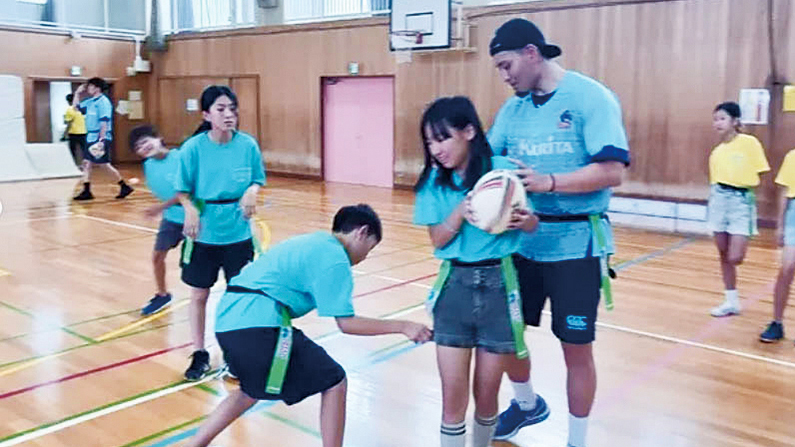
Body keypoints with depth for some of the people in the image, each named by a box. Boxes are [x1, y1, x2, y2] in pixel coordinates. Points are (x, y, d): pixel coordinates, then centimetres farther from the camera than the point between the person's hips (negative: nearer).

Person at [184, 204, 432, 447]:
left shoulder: (313, 242, 22)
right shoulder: (335, 257, -5)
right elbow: (346, 323, -10)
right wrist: (402, 326, -4)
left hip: (228, 319, 10)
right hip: (258, 325, -10)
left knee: (253, 390, 33)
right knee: (334, 383, 2)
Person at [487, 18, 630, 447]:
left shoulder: (591, 97, -11)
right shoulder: (513, 107, 7)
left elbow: (612, 170, -18)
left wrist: (548, 182, -30)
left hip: (575, 244, -6)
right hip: (522, 239, 6)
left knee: (576, 348, 5)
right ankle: (527, 404, 44)